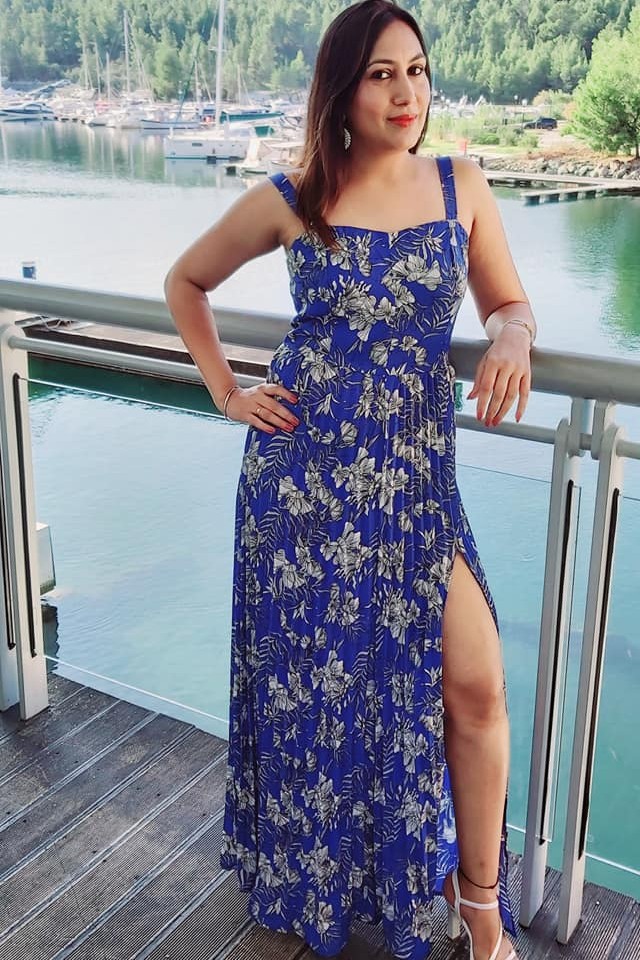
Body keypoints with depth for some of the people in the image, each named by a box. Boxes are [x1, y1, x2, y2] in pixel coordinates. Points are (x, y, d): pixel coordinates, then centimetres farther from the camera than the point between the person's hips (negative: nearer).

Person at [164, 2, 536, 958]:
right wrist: (226, 392, 4)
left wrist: (512, 338, -12)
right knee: (313, 683, 10)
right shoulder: (291, 202, -2)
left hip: (417, 476, 2)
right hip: (306, 472, -1)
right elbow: (185, 281, 12)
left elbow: (511, 303, 11)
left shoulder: (462, 186, 4)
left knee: (475, 687, -2)